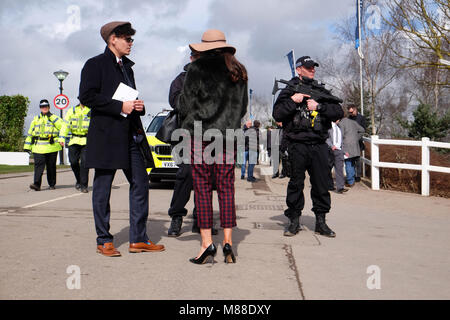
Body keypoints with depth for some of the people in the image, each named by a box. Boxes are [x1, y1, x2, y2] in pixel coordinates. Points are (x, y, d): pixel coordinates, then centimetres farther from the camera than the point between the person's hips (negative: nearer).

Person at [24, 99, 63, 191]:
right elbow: (30, 133, 21)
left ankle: (52, 184, 18)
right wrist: (27, 146, 17)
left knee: (51, 166, 5)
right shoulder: (36, 119, 18)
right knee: (38, 165, -11)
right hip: (38, 147, 1)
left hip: (52, 146, -1)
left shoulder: (54, 118, 10)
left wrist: (51, 117, -11)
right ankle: (37, 184, -18)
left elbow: (61, 125, -10)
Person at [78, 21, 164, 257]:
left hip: (131, 135, 8)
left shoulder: (127, 66, 21)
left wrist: (138, 106, 5)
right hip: (106, 135, -7)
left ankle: (138, 239, 12)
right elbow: (86, 96, -13)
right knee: (102, 187, 0)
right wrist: (120, 107, -18)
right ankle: (104, 241, 10)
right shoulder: (95, 65, -2)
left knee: (140, 183, 5)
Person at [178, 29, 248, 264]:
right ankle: (228, 242, 3)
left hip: (200, 133, -4)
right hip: (228, 134, 4)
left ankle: (207, 242, -3)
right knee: (226, 188, 5)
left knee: (202, 188, 0)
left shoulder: (198, 69, -4)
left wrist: (190, 120, 17)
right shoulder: (238, 71, 10)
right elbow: (243, 108, 16)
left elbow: (184, 105, -2)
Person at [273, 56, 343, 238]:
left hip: (319, 145, 3)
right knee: (296, 183, 2)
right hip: (297, 145, -3)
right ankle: (294, 221, 12)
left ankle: (321, 221, 13)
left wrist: (319, 106, -8)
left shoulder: (322, 91, 15)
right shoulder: (289, 91, 7)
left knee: (322, 183, 3)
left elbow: (338, 112, 6)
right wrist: (293, 101, -14)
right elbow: (277, 115, -3)